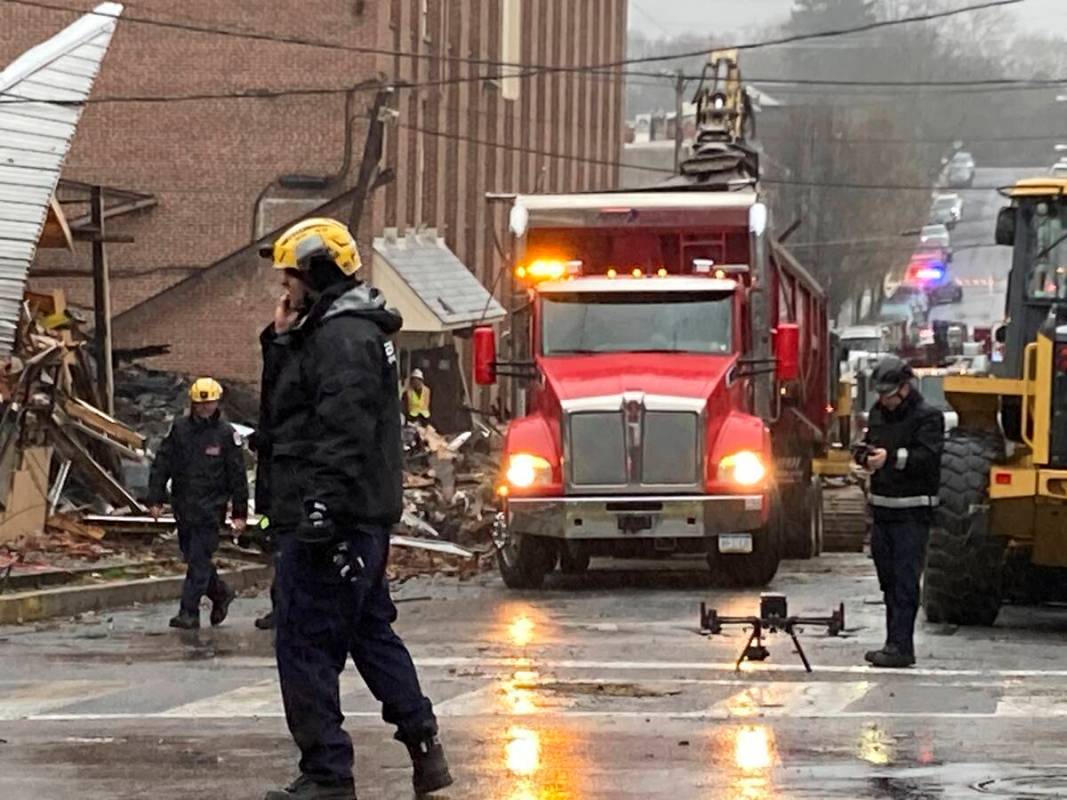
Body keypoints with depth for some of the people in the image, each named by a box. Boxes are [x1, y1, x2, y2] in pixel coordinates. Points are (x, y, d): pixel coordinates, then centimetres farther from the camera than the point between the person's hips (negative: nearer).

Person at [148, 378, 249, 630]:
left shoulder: (226, 434, -3)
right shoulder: (179, 429, 4)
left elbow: (237, 476, 0)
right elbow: (161, 464, 7)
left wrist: (239, 513, -1)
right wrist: (155, 499, 1)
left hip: (210, 507, -4)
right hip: (183, 504, 4)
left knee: (199, 559, -8)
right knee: (192, 557, 12)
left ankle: (189, 613, -7)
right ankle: (220, 594, 33)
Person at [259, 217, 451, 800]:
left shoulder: (342, 338, -15)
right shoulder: (327, 332, 20)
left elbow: (345, 431, -25)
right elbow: (283, 411, 28)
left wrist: (322, 508, -28)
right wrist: (281, 341, 17)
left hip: (328, 517, -12)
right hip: (364, 519, 12)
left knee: (305, 645, -7)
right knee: (370, 632, 17)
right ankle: (425, 747, 19)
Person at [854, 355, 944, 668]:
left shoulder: (927, 417, -7)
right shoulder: (878, 414, 15)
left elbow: (928, 457, -17)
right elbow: (865, 447, 19)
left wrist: (892, 458, -23)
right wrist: (866, 458, -4)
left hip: (912, 512, -8)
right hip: (882, 509, 8)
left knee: (905, 582, -8)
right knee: (889, 581, 12)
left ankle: (901, 646, -8)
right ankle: (894, 643, 20)